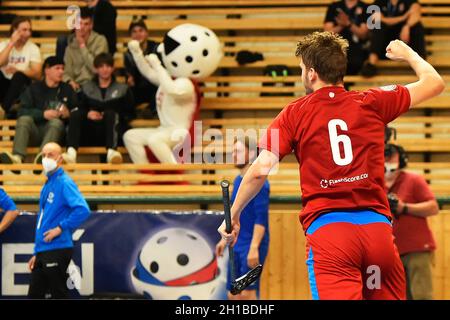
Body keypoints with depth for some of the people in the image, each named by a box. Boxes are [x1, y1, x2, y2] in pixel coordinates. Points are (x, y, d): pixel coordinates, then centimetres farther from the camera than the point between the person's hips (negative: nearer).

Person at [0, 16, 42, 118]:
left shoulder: (33, 48, -1)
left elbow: (37, 74, -12)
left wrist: (17, 70, -26)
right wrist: (11, 43, -16)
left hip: (21, 85, -1)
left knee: (19, 76, -32)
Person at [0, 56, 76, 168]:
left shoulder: (67, 89, 19)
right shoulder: (34, 88, 14)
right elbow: (22, 112, 1)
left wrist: (68, 113, -8)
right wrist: (43, 114, -12)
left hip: (55, 130, 0)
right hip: (35, 132, 0)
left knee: (56, 122, -32)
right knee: (24, 119, -29)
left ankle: (43, 156, -61)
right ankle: (18, 156, -54)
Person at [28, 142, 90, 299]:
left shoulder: (64, 183, -10)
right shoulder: (47, 185, 17)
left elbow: (83, 210, -25)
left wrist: (60, 228, -19)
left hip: (57, 250, -9)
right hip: (43, 251, 9)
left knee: (59, 295, -4)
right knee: (34, 295, 11)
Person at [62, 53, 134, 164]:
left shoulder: (122, 89, 18)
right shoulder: (87, 88, 23)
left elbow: (129, 114, 9)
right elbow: (80, 109, 14)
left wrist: (110, 117, -6)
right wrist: (87, 114, -9)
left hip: (113, 130, -1)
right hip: (91, 134, 1)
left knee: (111, 113, -32)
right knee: (75, 114, -25)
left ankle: (111, 151, -55)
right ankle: (71, 152, -48)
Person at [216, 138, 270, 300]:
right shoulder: (238, 181, 13)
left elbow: (261, 219, -18)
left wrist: (254, 247, -25)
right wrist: (225, 239, 21)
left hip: (251, 247, -9)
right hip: (237, 247, 9)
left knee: (247, 293, -12)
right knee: (233, 294, 7)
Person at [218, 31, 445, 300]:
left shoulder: (295, 114, 6)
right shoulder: (371, 103, 11)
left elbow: (260, 170, 0)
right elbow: (434, 82, 21)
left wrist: (233, 215, 13)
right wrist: (408, 53, 40)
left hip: (327, 229, -2)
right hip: (377, 226, 3)